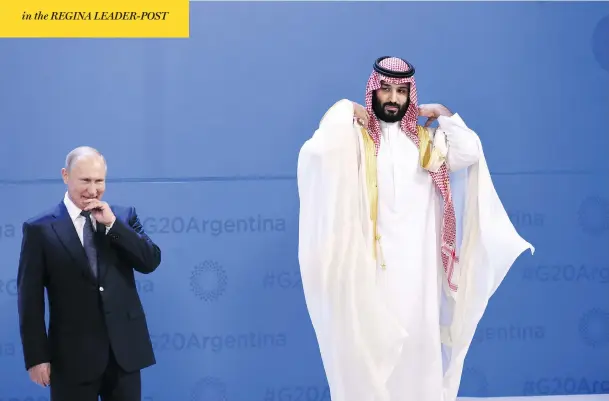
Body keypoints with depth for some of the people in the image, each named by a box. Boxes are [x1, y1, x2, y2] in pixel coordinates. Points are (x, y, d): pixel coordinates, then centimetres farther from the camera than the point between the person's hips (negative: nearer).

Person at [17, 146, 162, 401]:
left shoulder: (124, 217, 7)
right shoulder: (41, 229, -3)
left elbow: (151, 262, -4)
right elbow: (30, 298, -4)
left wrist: (112, 224, -12)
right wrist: (36, 357, -8)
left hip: (124, 349, 3)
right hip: (72, 354, -3)